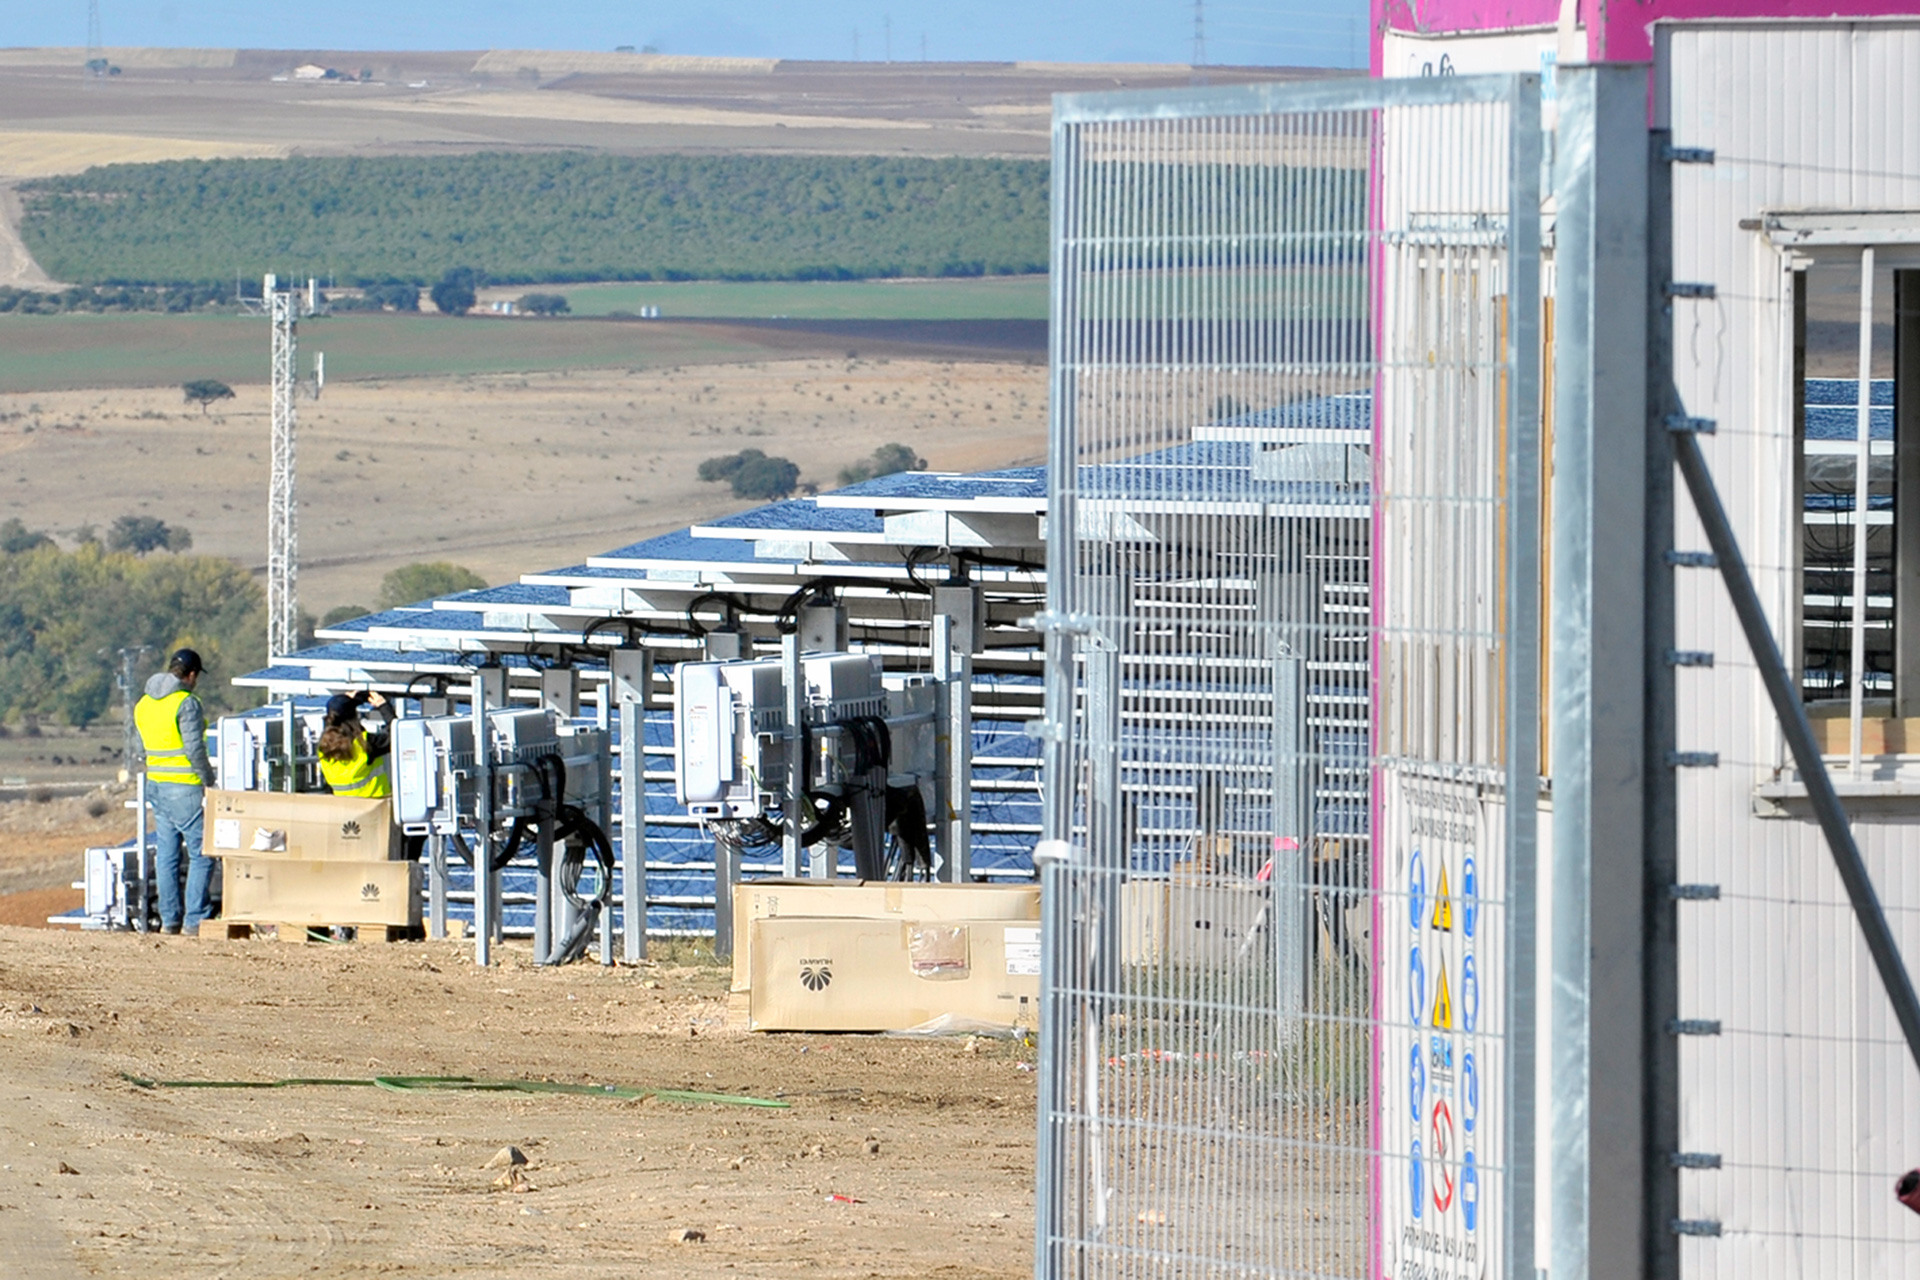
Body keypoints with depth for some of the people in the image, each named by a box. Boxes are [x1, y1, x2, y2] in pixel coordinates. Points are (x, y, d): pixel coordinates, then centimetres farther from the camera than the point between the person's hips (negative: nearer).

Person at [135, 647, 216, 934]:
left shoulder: (144, 704, 12)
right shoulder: (186, 704, -13)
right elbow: (195, 749, -17)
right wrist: (208, 781, -9)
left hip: (156, 784, 8)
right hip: (185, 789, -8)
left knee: (166, 854, 11)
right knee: (201, 854, -3)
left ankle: (170, 919, 11)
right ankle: (195, 920, -8)